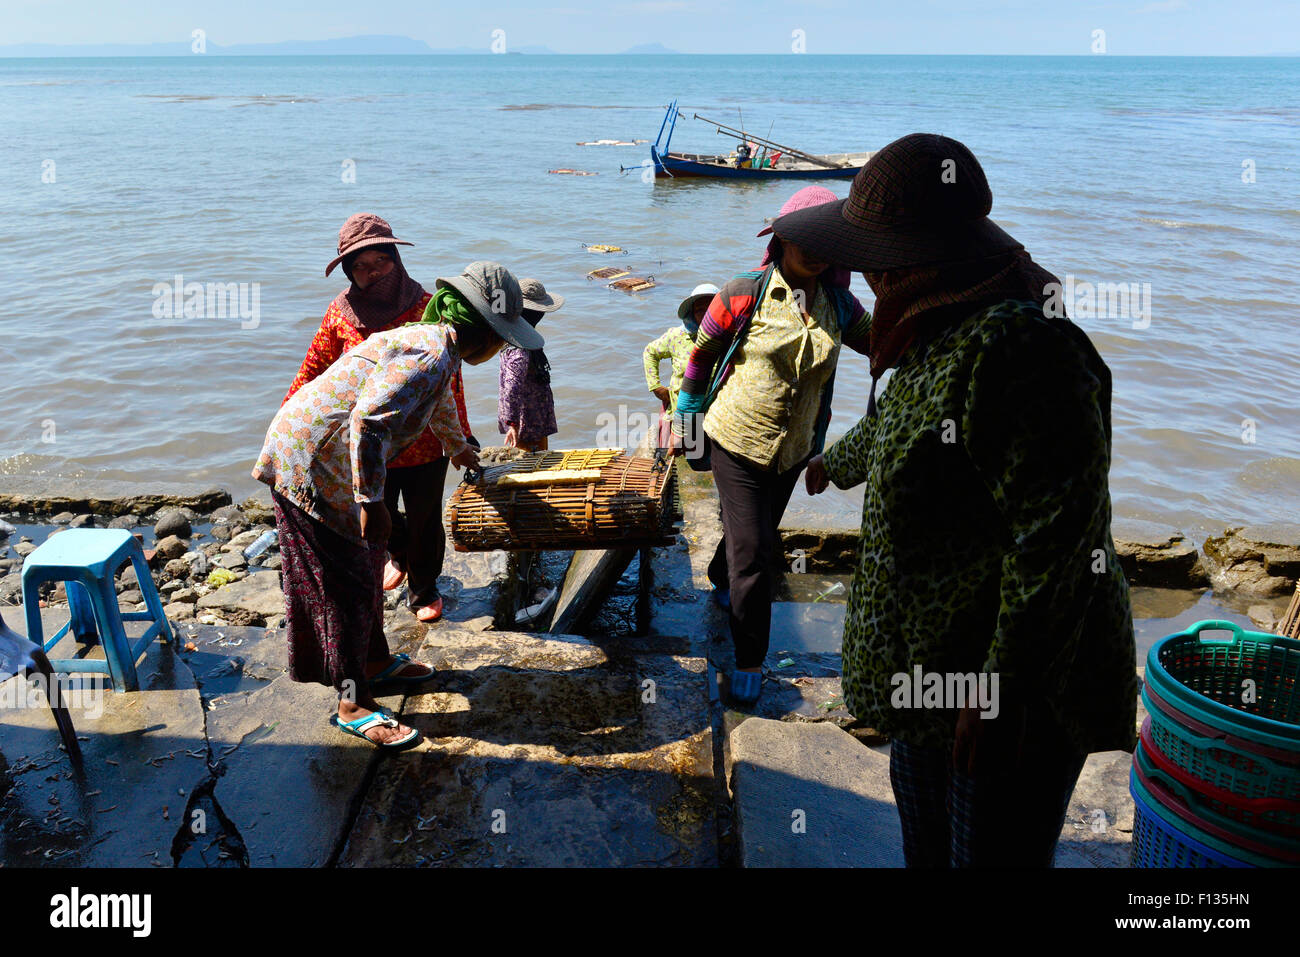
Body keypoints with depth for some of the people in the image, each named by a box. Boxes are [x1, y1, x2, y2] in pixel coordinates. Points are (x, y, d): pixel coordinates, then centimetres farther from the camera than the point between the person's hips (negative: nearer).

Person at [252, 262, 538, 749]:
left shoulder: (428, 341, 10)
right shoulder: (430, 355, -24)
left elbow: (439, 400, 32)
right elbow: (368, 421, -35)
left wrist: (459, 447, 49)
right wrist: (371, 501, -31)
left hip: (324, 456, 10)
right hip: (313, 464, -10)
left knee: (366, 562, 20)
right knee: (346, 580, -2)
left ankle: (375, 662, 36)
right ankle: (353, 703, 10)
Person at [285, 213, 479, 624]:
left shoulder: (425, 307, -10)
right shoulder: (341, 313, -4)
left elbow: (449, 375, -6)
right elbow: (314, 369, 7)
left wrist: (461, 435, -5)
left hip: (424, 440, -2)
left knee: (425, 521, 13)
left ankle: (424, 590, 38)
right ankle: (400, 554, 53)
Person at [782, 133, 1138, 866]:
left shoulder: (1017, 347, -28)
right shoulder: (947, 331, 5)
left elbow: (1053, 540, -30)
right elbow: (895, 423, 27)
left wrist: (1005, 686, -26)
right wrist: (836, 463, 45)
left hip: (1010, 690, -10)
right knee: (928, 839, 28)